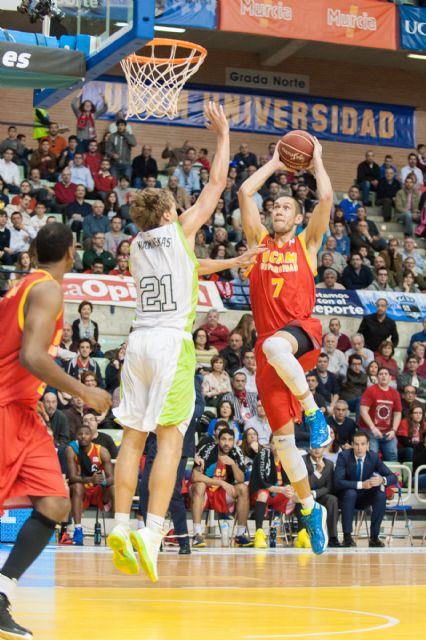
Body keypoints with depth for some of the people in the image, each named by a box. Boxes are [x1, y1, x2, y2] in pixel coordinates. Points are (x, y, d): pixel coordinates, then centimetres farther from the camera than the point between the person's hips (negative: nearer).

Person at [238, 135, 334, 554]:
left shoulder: (306, 243, 13)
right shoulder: (258, 241, 18)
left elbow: (326, 197, 1)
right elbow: (245, 192, 9)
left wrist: (316, 158, 14)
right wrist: (274, 163, 20)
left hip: (302, 332, -3)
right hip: (269, 344, 4)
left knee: (274, 346, -42)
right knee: (282, 436, 2)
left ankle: (313, 411, -24)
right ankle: (310, 509, 16)